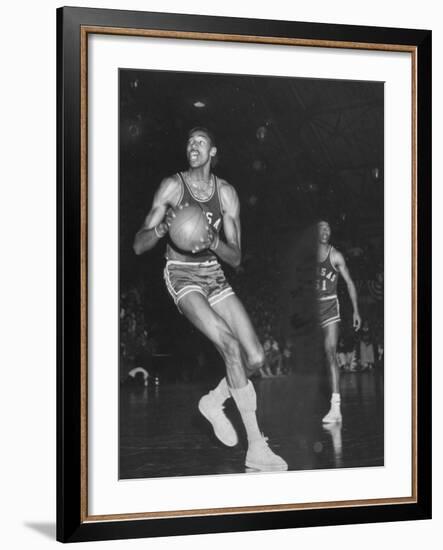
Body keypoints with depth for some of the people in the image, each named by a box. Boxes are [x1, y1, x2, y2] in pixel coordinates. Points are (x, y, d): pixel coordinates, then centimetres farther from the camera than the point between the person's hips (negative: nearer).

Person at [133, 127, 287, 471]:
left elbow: (236, 258, 0)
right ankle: (256, 448, -22)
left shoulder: (226, 193, 2)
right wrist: (161, 228, -29)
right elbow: (139, 246, -8)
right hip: (182, 275, -5)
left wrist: (213, 243, -21)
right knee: (231, 346, -25)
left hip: (214, 275, 5)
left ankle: (214, 401, 24)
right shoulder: (172, 187, -6)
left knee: (256, 358, -7)